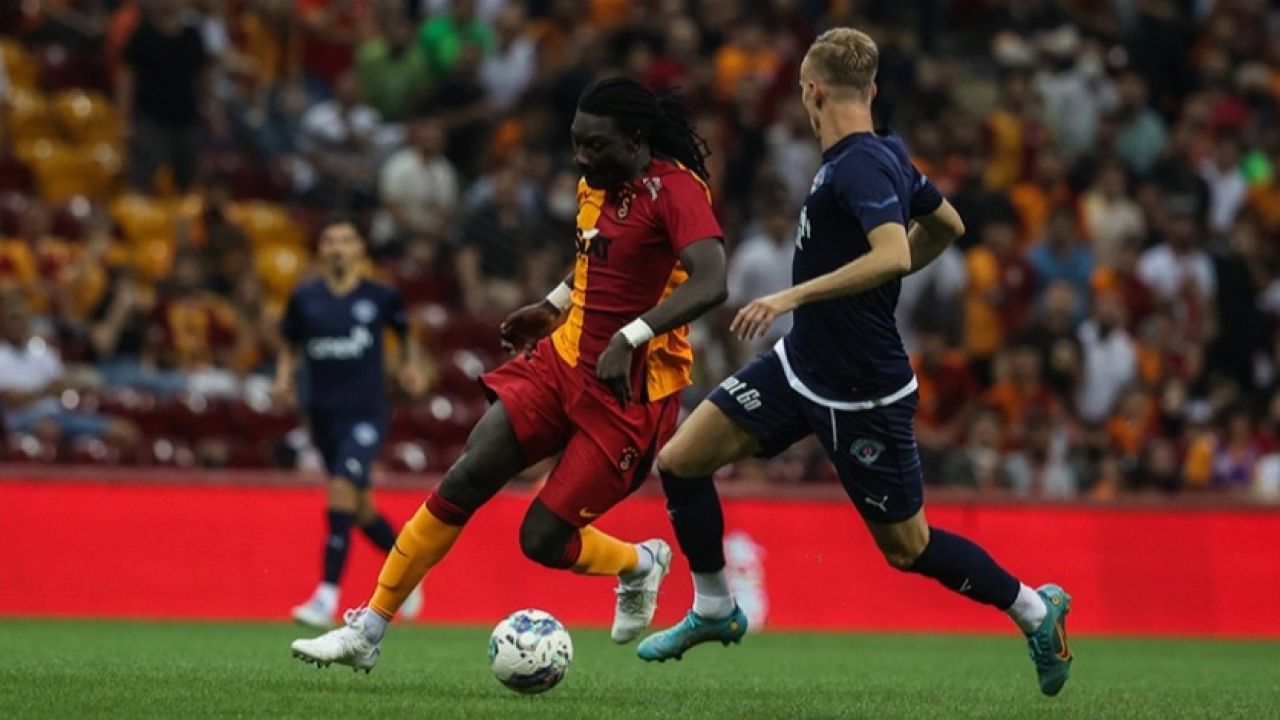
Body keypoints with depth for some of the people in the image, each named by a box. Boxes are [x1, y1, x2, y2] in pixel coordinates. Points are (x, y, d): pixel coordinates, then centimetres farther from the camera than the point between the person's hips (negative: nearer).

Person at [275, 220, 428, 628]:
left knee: (343, 489, -22)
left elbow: (405, 332, 19)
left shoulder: (380, 298, 0)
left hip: (366, 413, -4)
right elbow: (290, 347, 17)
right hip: (323, 413, 4)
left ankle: (327, 597, -23)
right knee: (361, 507, 12)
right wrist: (284, 377, -2)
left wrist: (412, 365, 1)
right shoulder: (304, 299, 4)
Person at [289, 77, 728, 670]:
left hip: (630, 392, -7)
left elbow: (710, 283, -33)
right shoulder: (595, 185, 8)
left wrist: (630, 337, -40)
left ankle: (640, 564, 27)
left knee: (544, 541, -8)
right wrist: (554, 305, 23)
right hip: (564, 360, 7)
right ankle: (367, 633, -4)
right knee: (465, 479, -10)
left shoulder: (675, 190, -17)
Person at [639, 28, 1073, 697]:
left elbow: (893, 256, -38)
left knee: (907, 548, 4)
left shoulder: (860, 165, -24)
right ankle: (715, 610, 20)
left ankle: (1034, 609, 24)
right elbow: (946, 225, 18)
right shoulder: (886, 153, 4)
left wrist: (793, 296, -37)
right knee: (678, 461, 3)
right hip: (799, 364, 9)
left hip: (861, 396, -9)